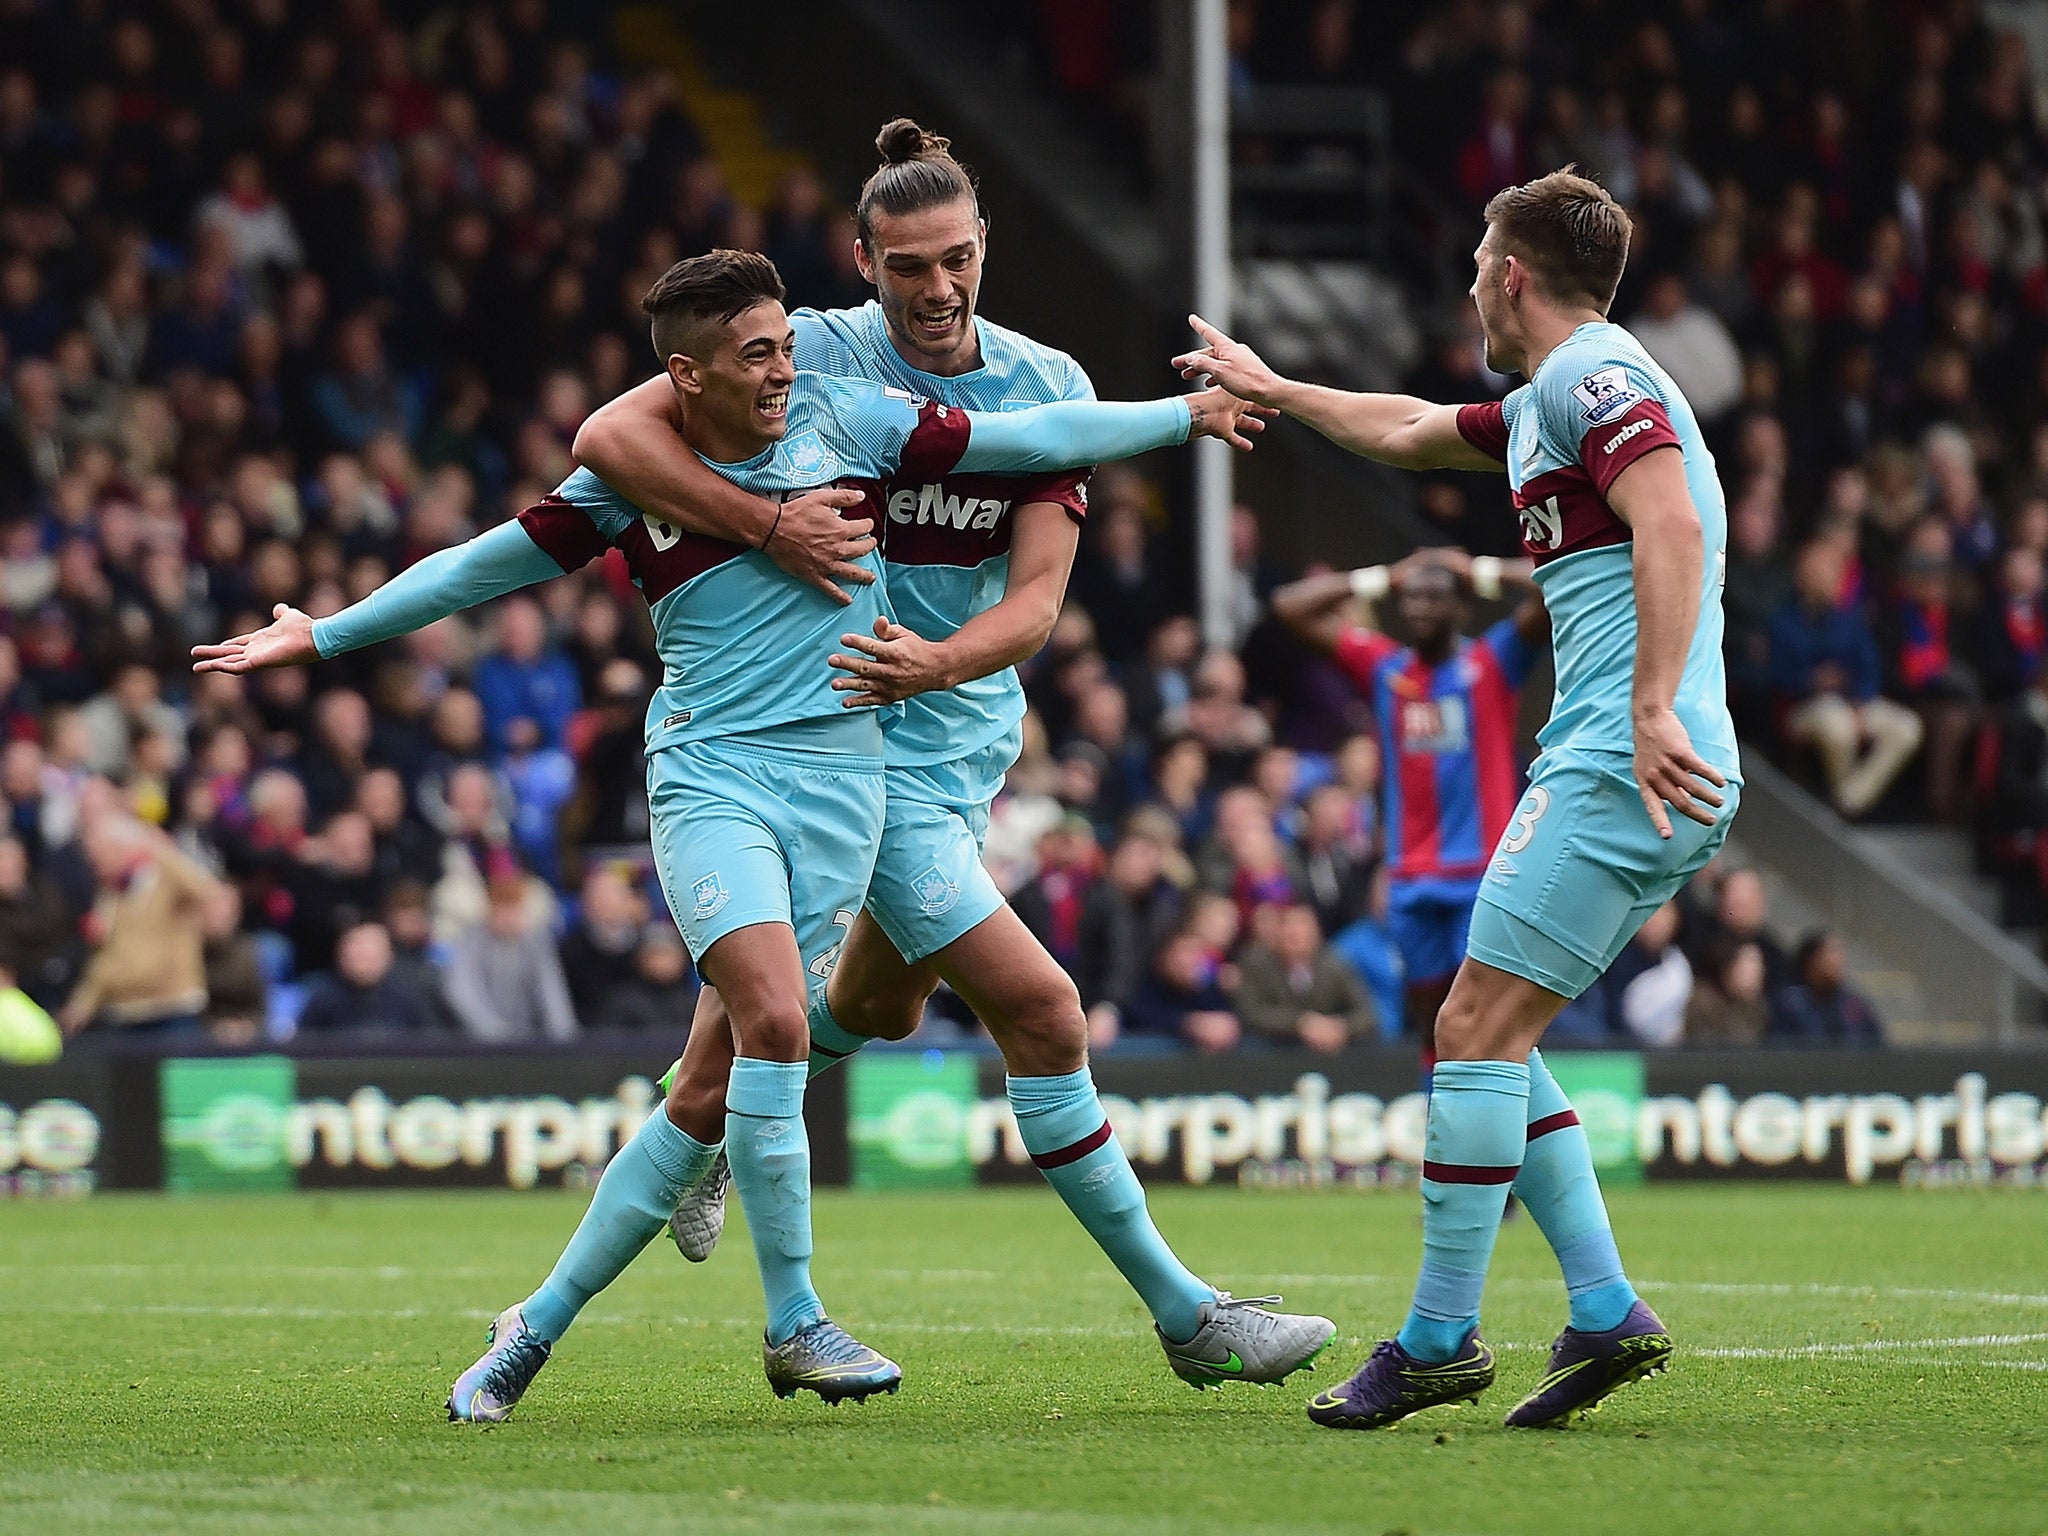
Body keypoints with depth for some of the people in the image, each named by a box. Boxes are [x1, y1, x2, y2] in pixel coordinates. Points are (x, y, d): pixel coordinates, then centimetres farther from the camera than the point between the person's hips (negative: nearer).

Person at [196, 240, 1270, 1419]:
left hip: (839, 778, 2)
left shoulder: (847, 418, 4)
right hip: (711, 776, -2)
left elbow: (1028, 438, 10)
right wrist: (322, 635, 11)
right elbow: (485, 566, 10)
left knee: (725, 1086, -2)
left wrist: (1187, 413, 12)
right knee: (774, 1022, -24)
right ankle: (794, 1326, -12)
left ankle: (542, 1324, 10)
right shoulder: (632, 476, 1)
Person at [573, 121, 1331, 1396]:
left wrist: (938, 660, -30)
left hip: (973, 727, 6)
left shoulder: (1049, 387, -3)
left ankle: (708, 1124, 52)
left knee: (882, 1008, 23)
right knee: (1041, 1010, -12)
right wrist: (771, 525, -34)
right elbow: (609, 436, -23)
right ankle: (1184, 1314, -5)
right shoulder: (813, 357, -15)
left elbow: (1037, 598, -9)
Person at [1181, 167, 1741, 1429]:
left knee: (1478, 1031, -9)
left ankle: (1441, 1339, -6)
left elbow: (1673, 528, -23)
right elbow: (1410, 430, 43)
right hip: (1647, 782, 10)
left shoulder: (1595, 375, -8)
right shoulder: (1548, 402, 23)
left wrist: (1654, 708, -32)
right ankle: (1607, 1312, 5)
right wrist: (1270, 388, 55)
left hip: (1621, 768, -10)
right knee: (1491, 1042, 10)